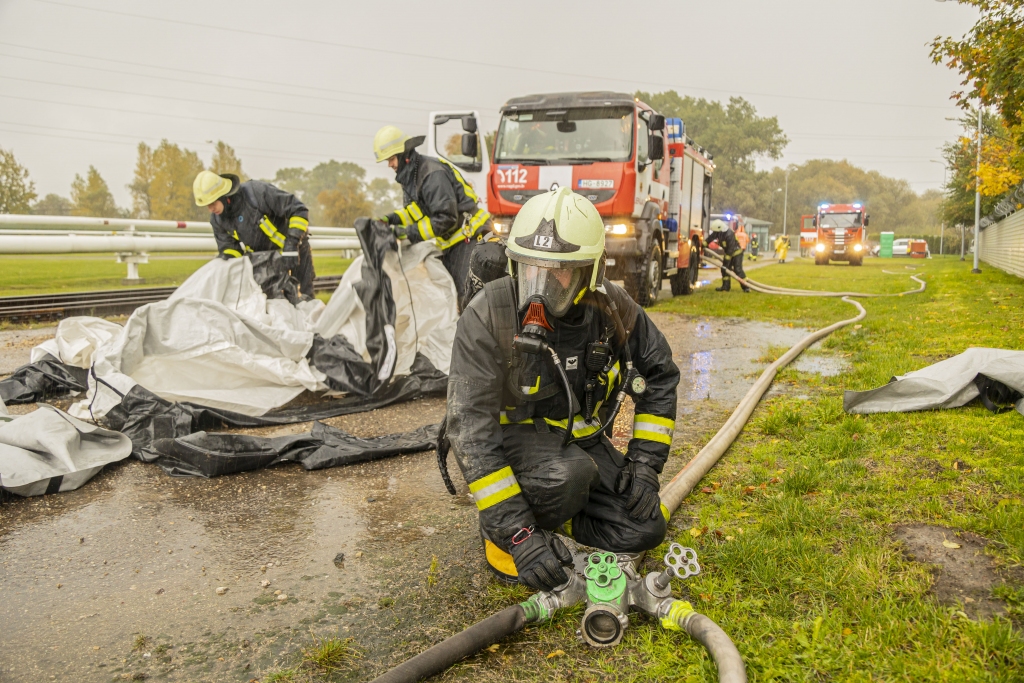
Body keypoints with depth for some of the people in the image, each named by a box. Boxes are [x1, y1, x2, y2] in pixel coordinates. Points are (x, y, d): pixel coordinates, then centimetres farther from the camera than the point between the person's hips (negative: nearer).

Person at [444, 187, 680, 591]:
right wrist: (516, 532, -31)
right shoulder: (488, 316, -25)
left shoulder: (612, 309, -13)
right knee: (567, 475, -36)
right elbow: (470, 426, -27)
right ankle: (498, 533, -6)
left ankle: (544, 509, 12)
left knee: (645, 529, -9)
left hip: (582, 440, 5)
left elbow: (658, 375, 3)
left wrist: (645, 462, -7)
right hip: (515, 436, -4)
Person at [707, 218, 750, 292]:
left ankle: (746, 286, -7)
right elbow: (711, 237, 3)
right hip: (727, 252, 8)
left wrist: (726, 260, -27)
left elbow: (730, 249, -31)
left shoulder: (729, 234, -34)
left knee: (738, 270, -13)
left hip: (736, 252, -8)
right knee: (724, 269, 4)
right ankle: (725, 286, 9)